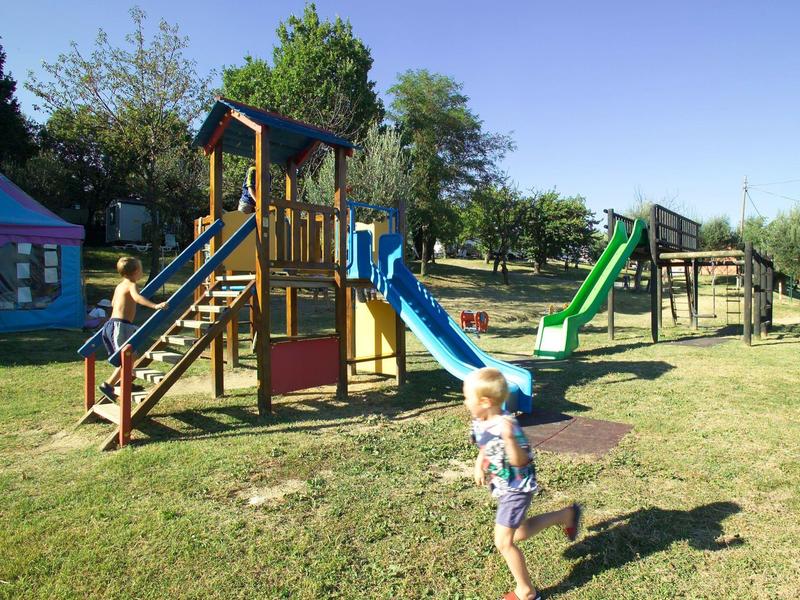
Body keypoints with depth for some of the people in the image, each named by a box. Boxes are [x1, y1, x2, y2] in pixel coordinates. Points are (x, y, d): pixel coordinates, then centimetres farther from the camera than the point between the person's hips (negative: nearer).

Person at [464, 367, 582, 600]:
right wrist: (479, 463, 2)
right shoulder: (480, 421, -7)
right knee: (519, 533, 24)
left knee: (503, 542, -3)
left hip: (516, 488, -9)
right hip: (503, 485, 9)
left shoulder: (506, 426, -33)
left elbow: (520, 461, -36)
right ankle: (567, 515, 41)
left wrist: (509, 438, -51)